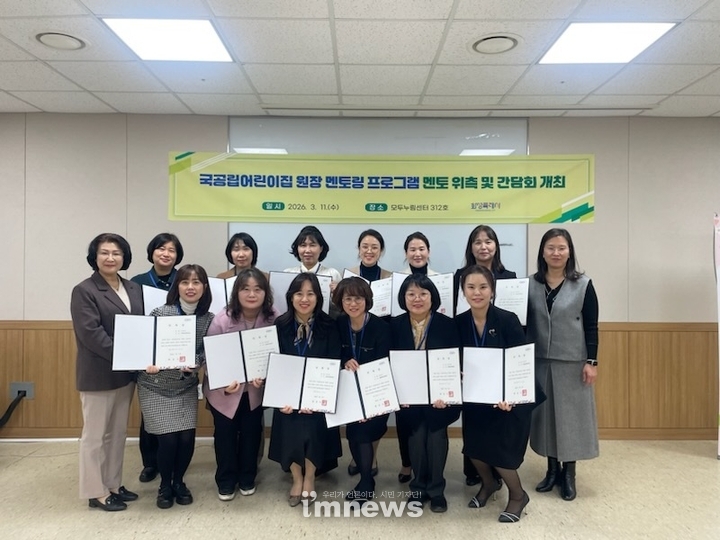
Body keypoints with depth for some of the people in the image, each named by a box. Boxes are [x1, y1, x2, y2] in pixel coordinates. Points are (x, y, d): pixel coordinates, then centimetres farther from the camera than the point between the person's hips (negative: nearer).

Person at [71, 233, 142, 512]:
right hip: (98, 374, -7)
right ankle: (96, 492, 19)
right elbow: (91, 333, -20)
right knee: (95, 435, 7)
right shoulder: (84, 291, -10)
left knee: (118, 432, 17)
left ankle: (114, 484, 30)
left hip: (126, 372, 7)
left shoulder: (133, 289, 9)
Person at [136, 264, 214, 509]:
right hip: (156, 386, -3)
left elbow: (206, 353, -3)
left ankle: (179, 482, 27)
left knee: (187, 438, -1)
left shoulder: (208, 319, -6)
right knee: (168, 439, -5)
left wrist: (193, 363, -23)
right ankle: (165, 486, 23)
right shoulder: (160, 313, -16)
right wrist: (149, 363, -30)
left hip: (187, 387, 3)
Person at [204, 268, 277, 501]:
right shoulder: (222, 320, -22)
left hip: (255, 388, 2)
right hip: (224, 389, -1)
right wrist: (224, 384, -30)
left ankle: (247, 478, 36)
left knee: (251, 432, 14)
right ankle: (226, 481, 32)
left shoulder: (273, 319, -18)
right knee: (226, 434, 11)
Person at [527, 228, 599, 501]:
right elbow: (526, 324, 4)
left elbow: (591, 326, -3)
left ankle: (569, 474, 20)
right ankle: (552, 469, 25)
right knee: (545, 413, 9)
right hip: (540, 361, 2)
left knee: (571, 414, 5)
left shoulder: (583, 284, -3)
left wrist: (592, 361, -8)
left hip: (573, 362, -2)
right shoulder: (531, 284, 2)